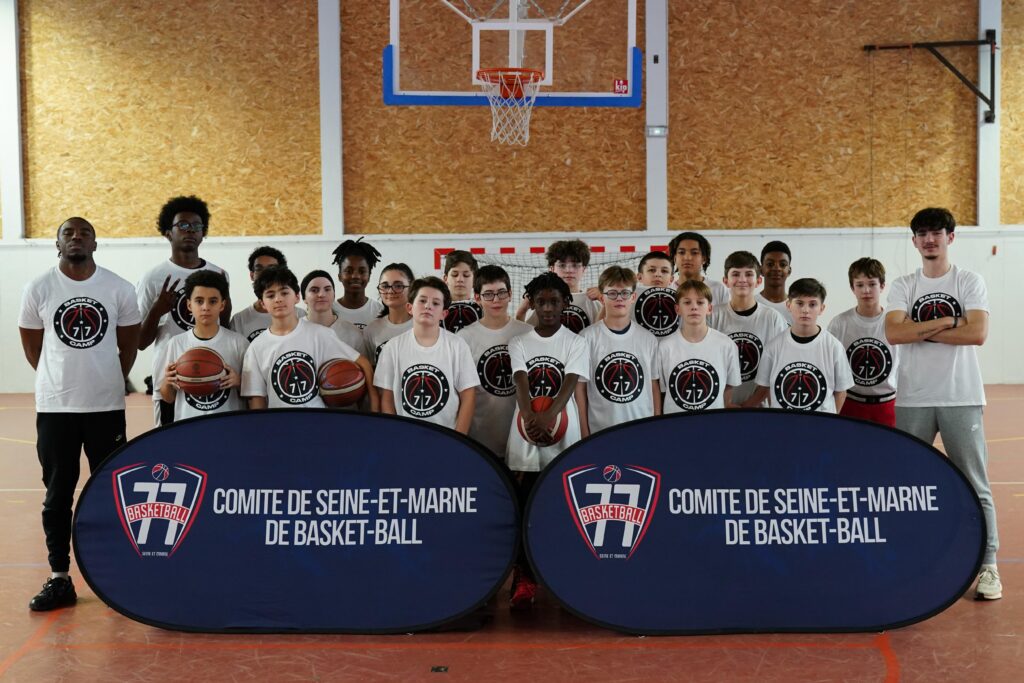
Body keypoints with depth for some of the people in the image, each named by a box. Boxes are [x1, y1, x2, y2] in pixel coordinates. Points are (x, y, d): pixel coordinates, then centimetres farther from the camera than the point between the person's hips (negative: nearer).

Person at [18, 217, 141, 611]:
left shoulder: (119, 289, 0)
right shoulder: (39, 289, -1)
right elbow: (32, 346, 8)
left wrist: (108, 383, 9)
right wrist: (63, 381, 10)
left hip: (107, 407, 0)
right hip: (54, 408, 0)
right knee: (57, 495, 4)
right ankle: (59, 579, 13)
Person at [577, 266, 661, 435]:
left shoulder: (648, 339, 6)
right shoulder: (587, 338, -3)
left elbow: (654, 386, 9)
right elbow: (580, 388, -1)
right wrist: (584, 435, -3)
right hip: (600, 433, -2)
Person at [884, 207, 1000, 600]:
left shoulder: (969, 282, 2)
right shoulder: (903, 286, 6)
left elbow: (977, 333, -13)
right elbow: (894, 333, -10)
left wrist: (921, 330, -10)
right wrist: (949, 321, -11)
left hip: (962, 399, -2)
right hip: (912, 400, 2)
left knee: (975, 486, 2)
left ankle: (988, 566, 10)